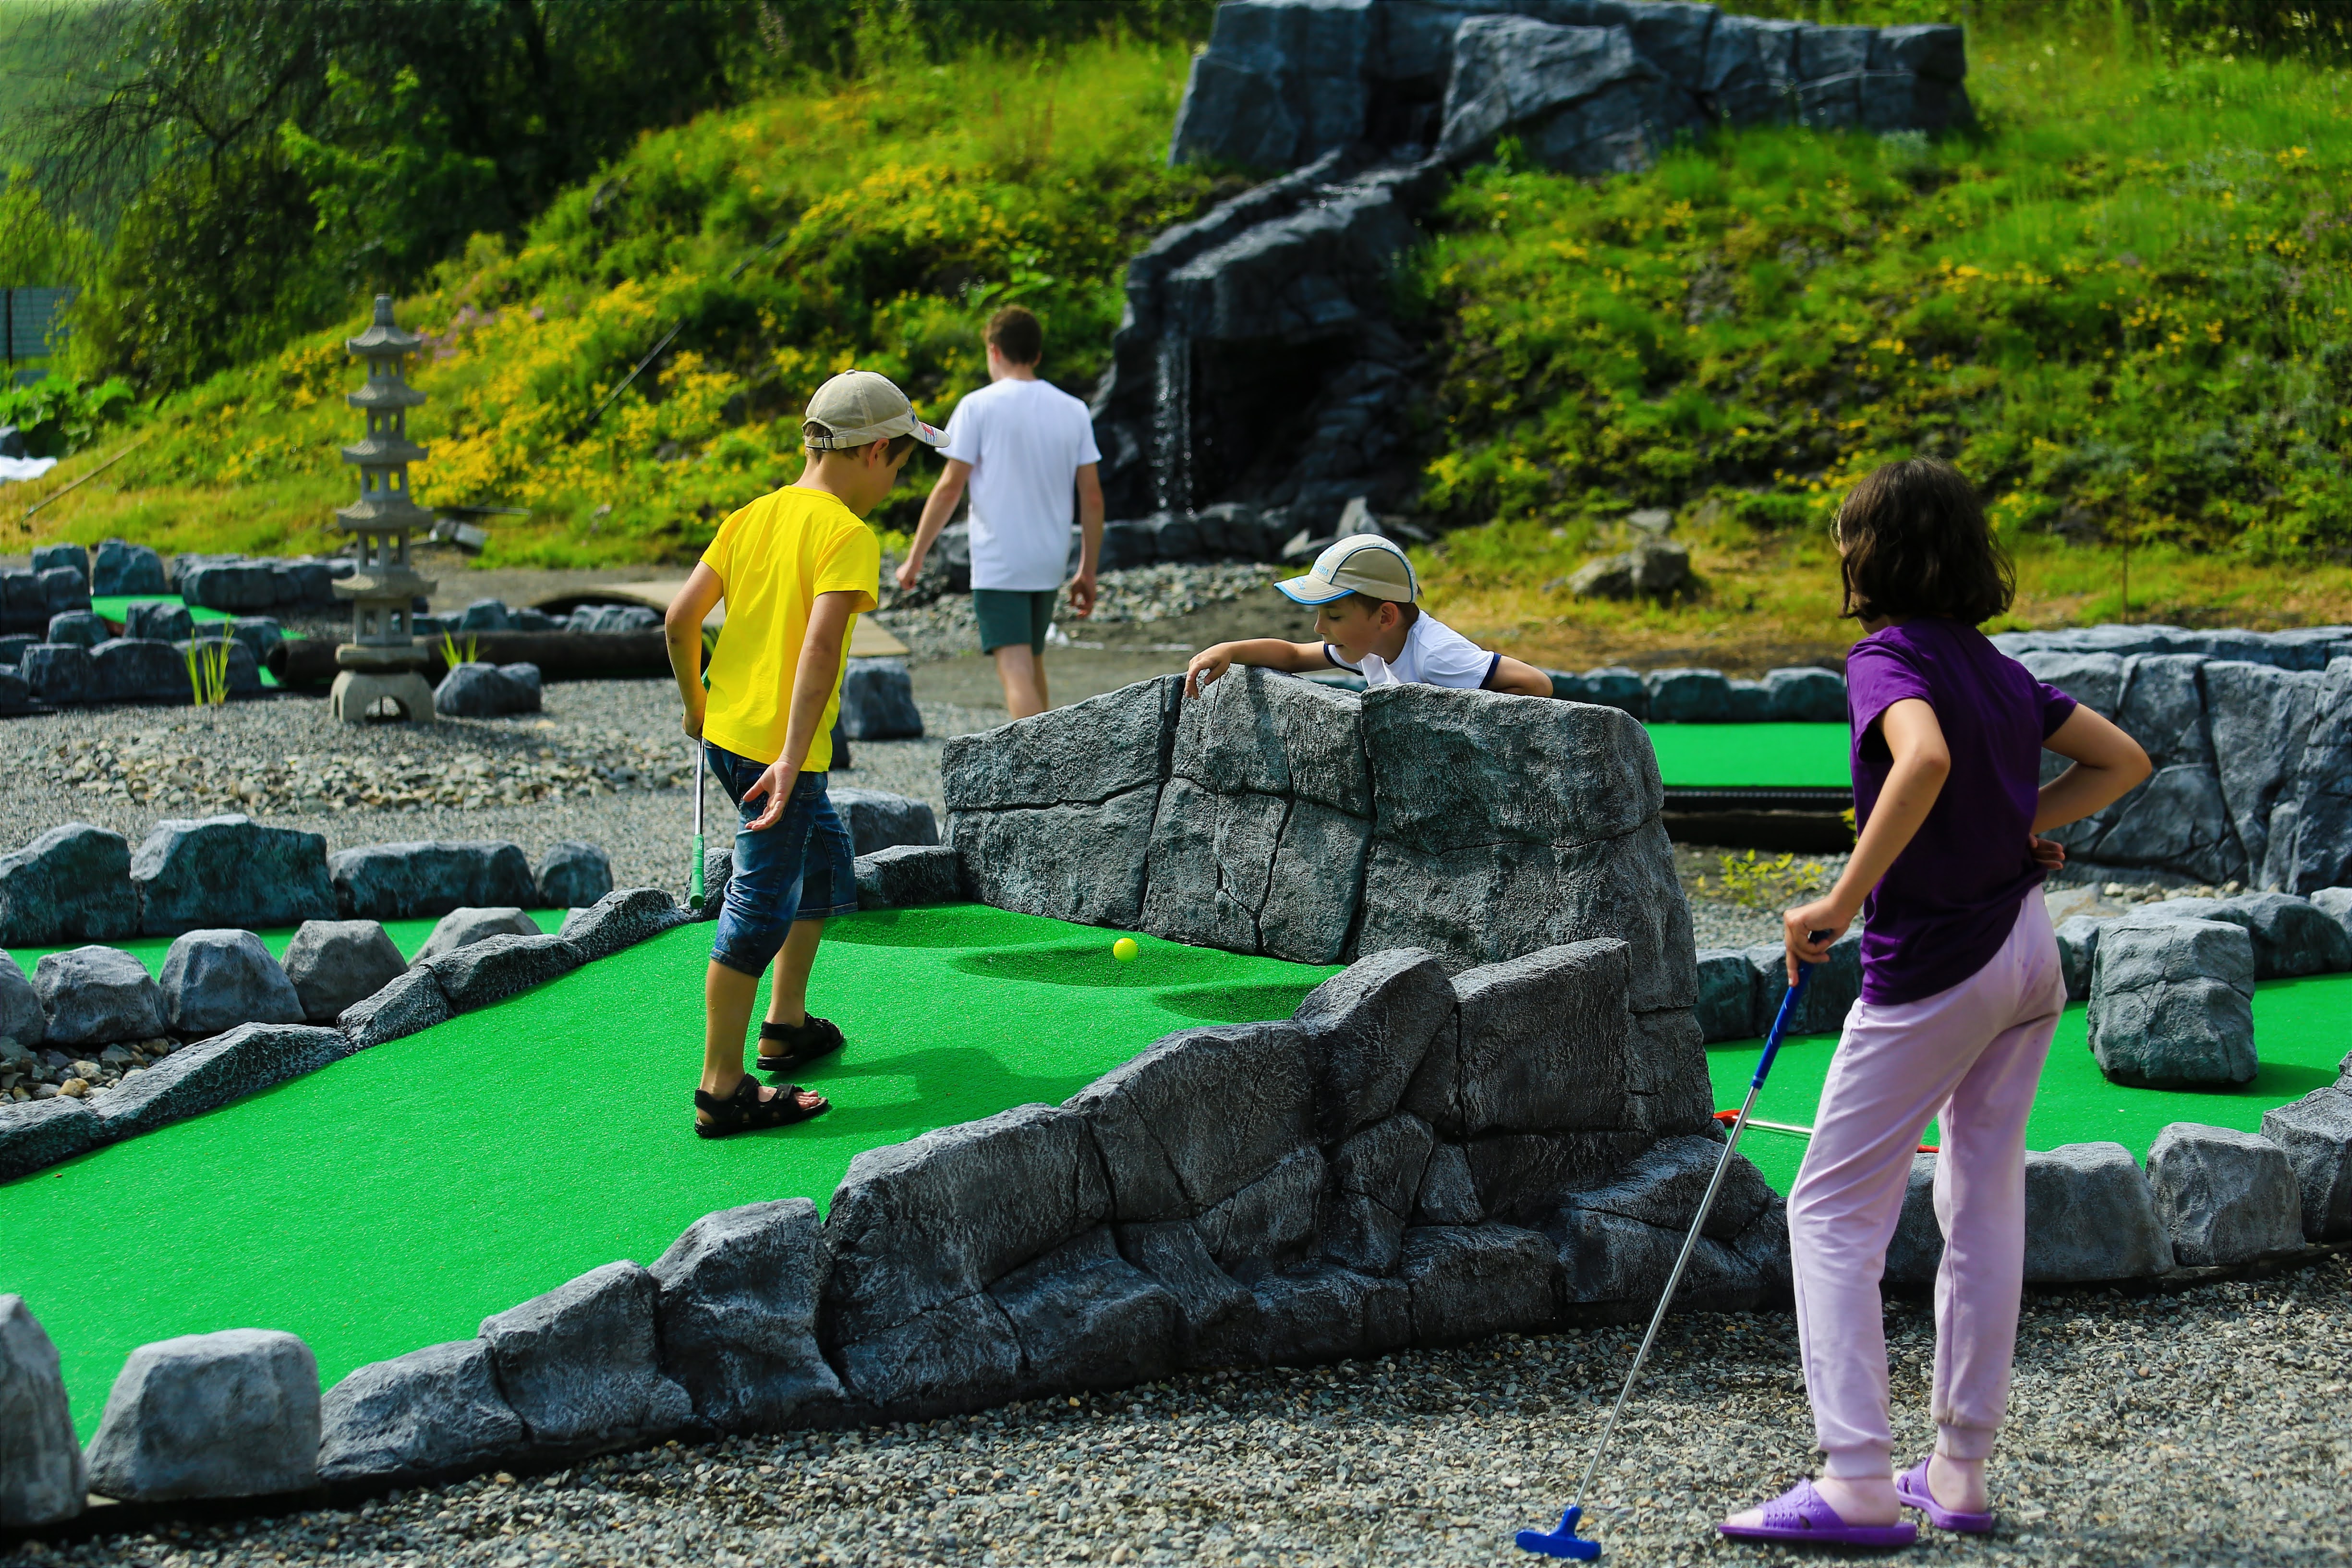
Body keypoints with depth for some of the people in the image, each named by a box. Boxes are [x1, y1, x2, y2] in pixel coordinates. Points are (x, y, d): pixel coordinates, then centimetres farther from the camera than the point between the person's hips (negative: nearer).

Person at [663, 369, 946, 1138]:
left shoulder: (752, 516, 8)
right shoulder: (849, 536, -14)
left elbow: (681, 619, 7)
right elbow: (820, 647, -26)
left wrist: (696, 703, 22)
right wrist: (793, 759, -28)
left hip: (725, 733, 9)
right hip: (780, 751, -9)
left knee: (826, 859, 26)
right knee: (760, 911, -1)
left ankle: (786, 1023, 35)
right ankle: (722, 1090, 5)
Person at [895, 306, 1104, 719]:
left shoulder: (979, 406, -7)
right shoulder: (1074, 410, 6)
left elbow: (950, 488, -9)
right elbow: (1092, 496, 5)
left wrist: (915, 558, -2)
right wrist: (1088, 572, 12)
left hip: (998, 565, -5)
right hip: (1050, 564, 5)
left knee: (1017, 673, -11)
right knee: (1033, 664, 21)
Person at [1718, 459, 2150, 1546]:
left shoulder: (1887, 657, -13)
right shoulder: (2000, 668, 10)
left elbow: (1927, 760, -33)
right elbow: (2123, 762, 16)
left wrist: (1842, 903, -28)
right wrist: (2014, 829, 8)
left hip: (1935, 966, -8)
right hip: (2028, 951, 8)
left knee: (1834, 1208, -1)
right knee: (1984, 1203, 13)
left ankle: (1858, 1483, -6)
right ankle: (1959, 1476, 19)